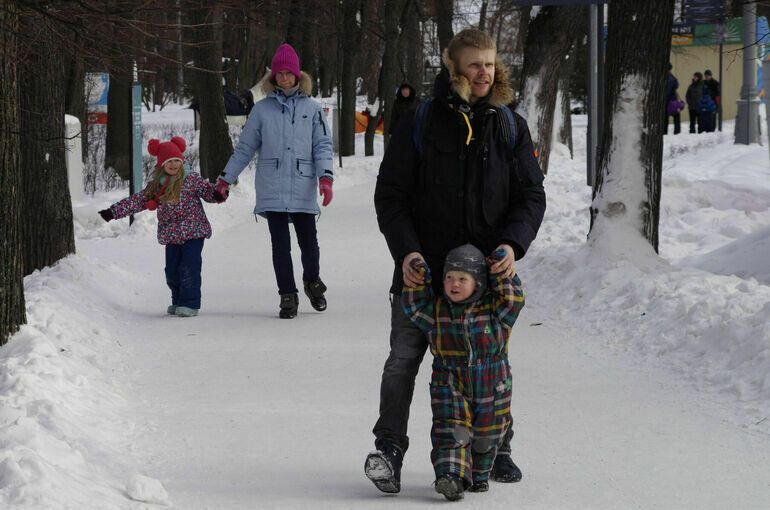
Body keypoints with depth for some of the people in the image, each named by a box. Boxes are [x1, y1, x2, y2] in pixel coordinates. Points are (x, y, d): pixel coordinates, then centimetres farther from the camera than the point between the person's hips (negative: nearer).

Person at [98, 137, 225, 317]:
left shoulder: (192, 180, -6)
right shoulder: (156, 186, 7)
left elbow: (208, 190, -8)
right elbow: (137, 201, 10)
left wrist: (218, 194, -32)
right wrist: (113, 212, 7)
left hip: (193, 234, -6)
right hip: (171, 236, 6)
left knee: (189, 268, -12)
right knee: (172, 270, 10)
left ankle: (190, 303, -9)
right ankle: (178, 302, 24)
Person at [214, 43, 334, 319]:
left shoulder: (312, 108, 8)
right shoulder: (262, 109, 8)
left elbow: (322, 145, 5)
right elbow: (245, 148, 13)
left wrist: (325, 177, -9)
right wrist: (225, 179, 12)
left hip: (303, 189, 0)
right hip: (272, 190, 0)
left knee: (308, 242, 2)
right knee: (281, 245, -1)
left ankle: (312, 282, 28)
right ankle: (288, 296, 8)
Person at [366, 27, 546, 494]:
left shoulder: (511, 128, 4)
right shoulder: (420, 125, -3)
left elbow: (532, 195, 3)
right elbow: (390, 195, -2)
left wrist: (512, 244, -15)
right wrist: (406, 251, -16)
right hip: (424, 268, -2)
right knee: (404, 358, -5)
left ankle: (497, 448, 23)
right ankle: (389, 448, -2)